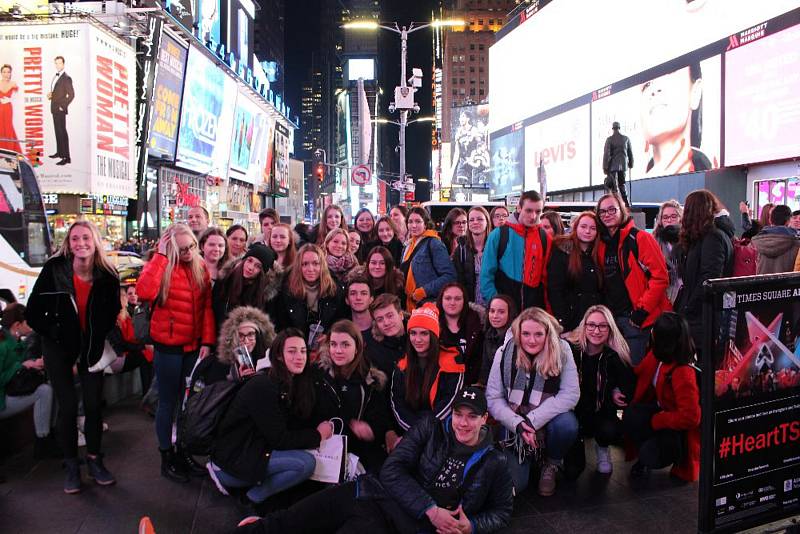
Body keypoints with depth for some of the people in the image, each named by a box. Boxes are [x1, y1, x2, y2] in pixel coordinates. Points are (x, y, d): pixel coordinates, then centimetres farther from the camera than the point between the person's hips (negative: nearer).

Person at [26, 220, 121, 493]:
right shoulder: (54, 269, -15)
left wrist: (101, 336, -6)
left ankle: (94, 460, 23)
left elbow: (113, 312, 3)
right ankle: (71, 466, 19)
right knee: (68, 406, 2)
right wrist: (55, 334, -11)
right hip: (59, 347, -1)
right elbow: (33, 313, -10)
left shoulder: (108, 275, -11)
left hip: (92, 347, 2)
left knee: (94, 405, 4)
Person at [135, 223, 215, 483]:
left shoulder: (201, 268, 3)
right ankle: (167, 457, 23)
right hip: (168, 346, -4)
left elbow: (207, 306, 2)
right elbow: (144, 292, -31)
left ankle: (184, 452, 31)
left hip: (194, 346, 5)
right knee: (168, 401, 8)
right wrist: (161, 255, -24)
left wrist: (207, 341, -5)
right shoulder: (160, 267, -10)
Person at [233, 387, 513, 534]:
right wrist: (431, 510, -13)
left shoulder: (494, 464, 4)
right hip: (375, 494, 3)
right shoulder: (430, 428, 4)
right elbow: (393, 470, -3)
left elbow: (502, 511, 13)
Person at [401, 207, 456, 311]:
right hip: (410, 305, 7)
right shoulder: (408, 247, 16)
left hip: (430, 305, -7)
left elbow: (449, 275, -14)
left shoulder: (434, 244, -7)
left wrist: (424, 291, -16)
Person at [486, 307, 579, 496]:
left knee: (567, 424, -34)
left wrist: (532, 421, -26)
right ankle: (528, 459, 24)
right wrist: (517, 424, -24)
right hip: (513, 423, 0)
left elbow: (571, 394, -19)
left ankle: (551, 465, 0)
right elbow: (493, 398, -9)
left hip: (549, 418, 0)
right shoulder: (505, 353, -12)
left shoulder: (561, 350, -15)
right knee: (512, 484, -14)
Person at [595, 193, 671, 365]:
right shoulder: (601, 244, 11)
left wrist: (642, 311, -15)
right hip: (611, 317, 6)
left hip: (636, 318, -6)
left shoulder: (640, 238, -7)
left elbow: (660, 277, -13)